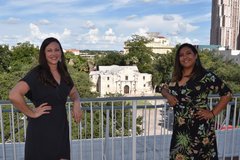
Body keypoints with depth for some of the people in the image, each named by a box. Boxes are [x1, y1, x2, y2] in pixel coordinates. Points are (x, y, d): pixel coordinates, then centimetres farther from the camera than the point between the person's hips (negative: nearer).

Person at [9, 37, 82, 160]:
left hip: (61, 128, 6)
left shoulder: (64, 73, 6)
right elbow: (14, 95, -25)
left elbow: (73, 93, 18)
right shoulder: (37, 74, -14)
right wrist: (31, 113, -17)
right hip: (42, 130, -5)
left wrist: (76, 103, -3)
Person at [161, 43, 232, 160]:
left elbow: (227, 94, -6)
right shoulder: (176, 77, 7)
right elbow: (164, 88, 19)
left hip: (199, 128, -5)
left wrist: (212, 113, -8)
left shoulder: (206, 76, -10)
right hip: (180, 128, 5)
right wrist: (168, 95, -3)